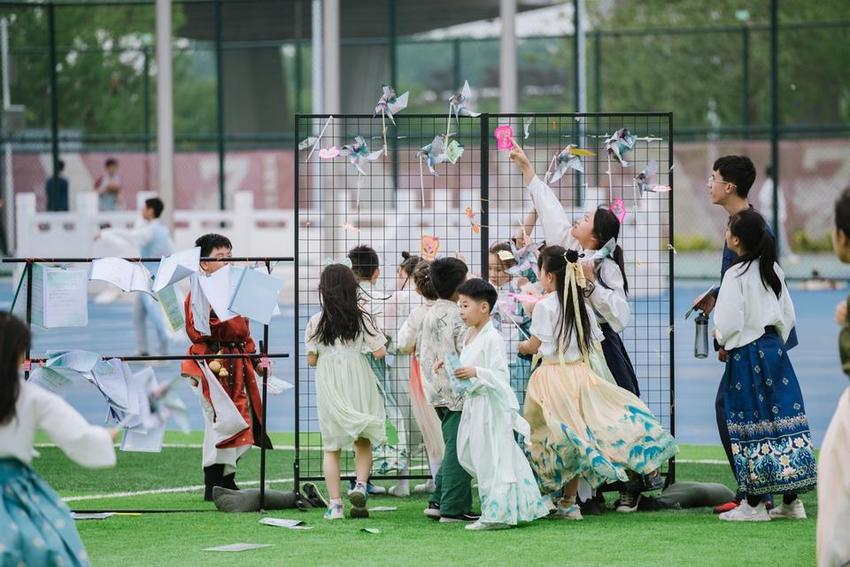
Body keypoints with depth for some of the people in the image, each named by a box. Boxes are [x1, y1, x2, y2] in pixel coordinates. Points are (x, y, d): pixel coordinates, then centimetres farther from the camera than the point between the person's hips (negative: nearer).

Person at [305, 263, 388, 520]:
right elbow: (380, 352, -6)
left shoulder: (316, 322, -6)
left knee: (331, 447, 8)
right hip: (359, 385, 0)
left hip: (330, 389, 0)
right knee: (363, 441, 16)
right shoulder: (361, 318, -6)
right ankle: (360, 485, -7)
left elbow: (311, 359, -3)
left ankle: (335, 504, 2)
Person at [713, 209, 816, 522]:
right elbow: (788, 315, 12)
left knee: (751, 425, -2)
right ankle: (791, 501, 10)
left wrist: (723, 343, 1)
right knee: (783, 418, 7)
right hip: (775, 349, 7)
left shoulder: (736, 275, -14)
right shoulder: (773, 270, 8)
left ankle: (754, 503, 1)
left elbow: (729, 323, -17)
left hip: (746, 355, -7)